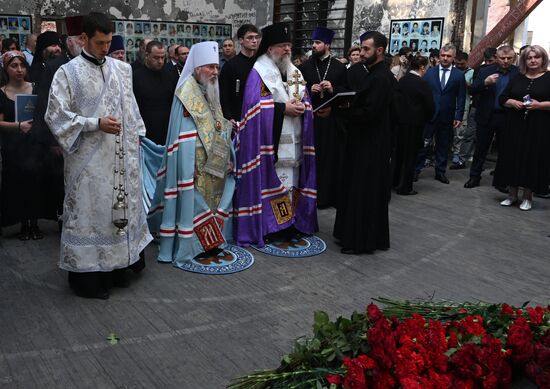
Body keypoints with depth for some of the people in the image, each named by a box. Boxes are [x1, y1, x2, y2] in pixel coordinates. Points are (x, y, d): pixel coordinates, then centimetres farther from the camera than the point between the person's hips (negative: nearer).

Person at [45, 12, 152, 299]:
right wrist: (96, 123, -16)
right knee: (88, 211, 1)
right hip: (88, 160, -4)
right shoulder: (68, 73, -4)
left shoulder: (121, 69, 7)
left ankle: (114, 268, 24)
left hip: (120, 157, 5)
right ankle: (86, 277, 13)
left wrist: (135, 140, 11)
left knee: (120, 206, 10)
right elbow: (56, 115, -8)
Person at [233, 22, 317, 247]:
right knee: (270, 181, -5)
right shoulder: (259, 72, -5)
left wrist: (301, 107, -6)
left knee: (291, 181, 7)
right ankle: (268, 227, 4)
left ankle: (290, 224, 17)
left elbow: (306, 101, 16)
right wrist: (283, 107, -17)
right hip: (269, 143, -6)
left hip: (293, 141, 6)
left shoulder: (295, 72, 17)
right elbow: (254, 104, -16)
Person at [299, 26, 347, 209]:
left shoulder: (339, 67, 5)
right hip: (310, 117, 1)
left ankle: (329, 195, 12)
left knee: (331, 156, 2)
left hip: (332, 118, 0)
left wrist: (333, 89, -14)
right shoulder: (305, 67, 8)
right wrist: (309, 90, -11)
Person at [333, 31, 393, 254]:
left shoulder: (381, 78, -18)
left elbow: (368, 113, -25)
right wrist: (347, 108, 0)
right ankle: (354, 234, 27)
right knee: (359, 190, 16)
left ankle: (362, 241, 8)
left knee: (364, 192, -2)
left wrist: (343, 112, -13)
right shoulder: (375, 74, 13)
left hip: (371, 145, -10)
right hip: (367, 142, 10)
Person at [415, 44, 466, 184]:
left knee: (443, 145, 9)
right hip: (429, 114, -1)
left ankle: (440, 172, 20)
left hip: (447, 117, 1)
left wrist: (458, 116, -5)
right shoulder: (430, 72, 5)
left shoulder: (459, 75, 4)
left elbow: (461, 98, 2)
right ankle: (416, 170, 10)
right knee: (423, 143, 1)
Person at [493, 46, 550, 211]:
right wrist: (513, 102, -8)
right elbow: (502, 98, 10)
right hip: (515, 126, 3)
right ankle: (512, 194, 15)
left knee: (533, 159, 0)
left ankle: (527, 196, 11)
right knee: (513, 158, 4)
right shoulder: (517, 78, 12)